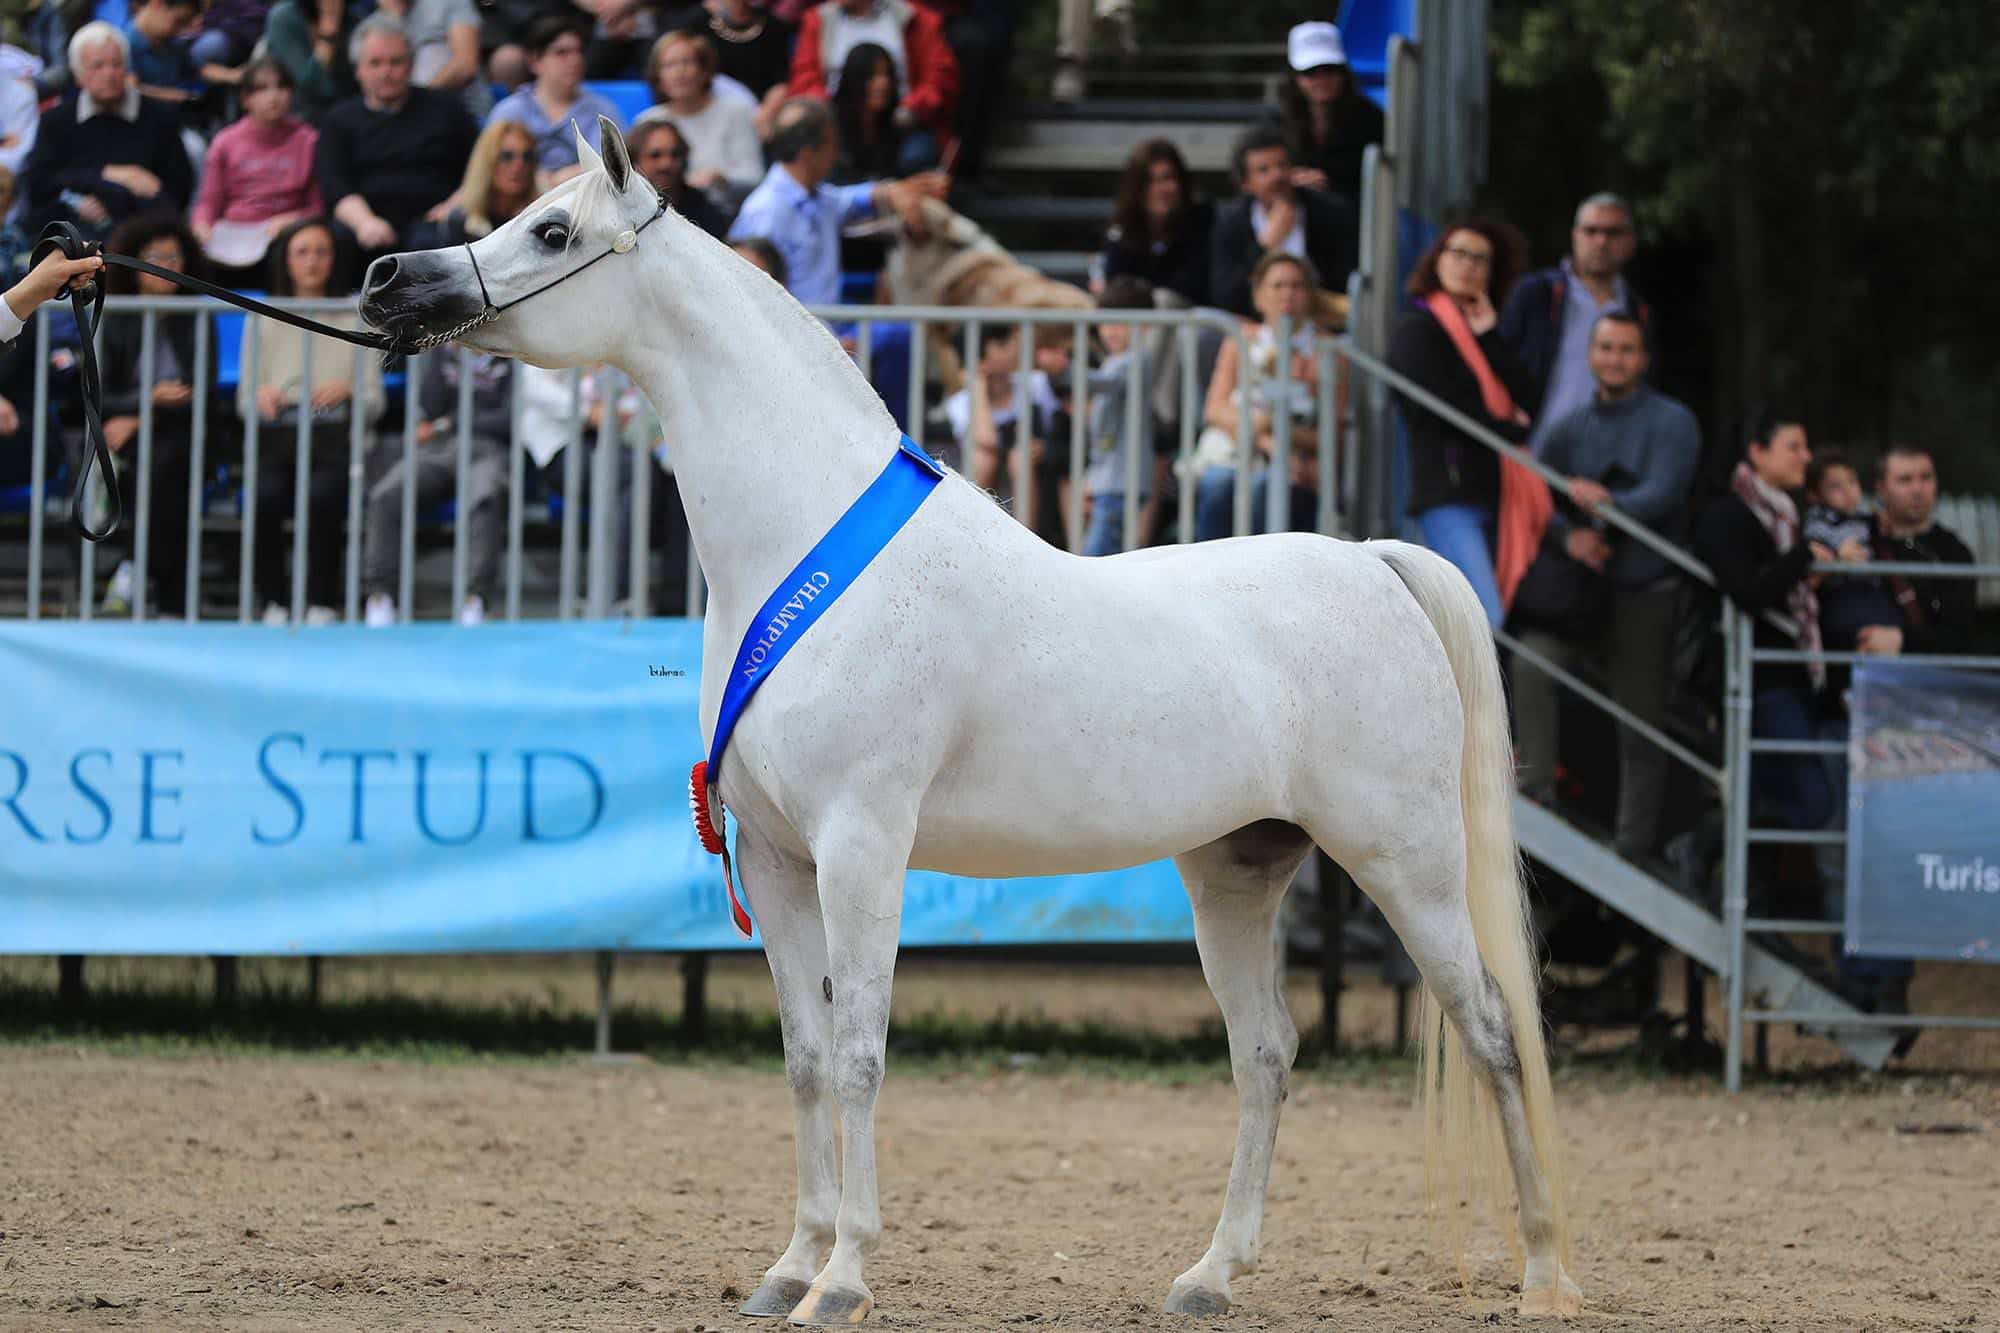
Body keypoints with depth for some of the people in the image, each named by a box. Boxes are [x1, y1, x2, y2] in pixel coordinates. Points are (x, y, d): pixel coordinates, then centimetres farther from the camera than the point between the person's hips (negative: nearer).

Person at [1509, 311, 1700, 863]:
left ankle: (1632, 851, 8)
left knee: (1642, 729, 1)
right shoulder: (1570, 429, 13)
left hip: (1643, 594, -3)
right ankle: (1534, 792, -21)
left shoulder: (1671, 423, 0)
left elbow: (1664, 493, -15)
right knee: (1531, 666, -25)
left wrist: (1609, 504, -35)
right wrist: (1568, 536, -15)